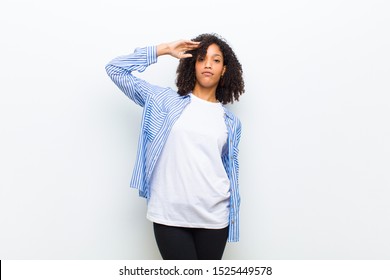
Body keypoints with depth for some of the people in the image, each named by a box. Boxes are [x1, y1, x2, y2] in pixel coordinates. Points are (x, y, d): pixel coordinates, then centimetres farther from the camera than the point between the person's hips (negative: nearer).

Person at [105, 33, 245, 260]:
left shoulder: (231, 122, 10)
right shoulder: (165, 100, 5)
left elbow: (232, 171, 13)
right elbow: (116, 69, 3)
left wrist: (233, 223, 12)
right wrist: (163, 49, 1)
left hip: (214, 217, 2)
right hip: (169, 214, -2)